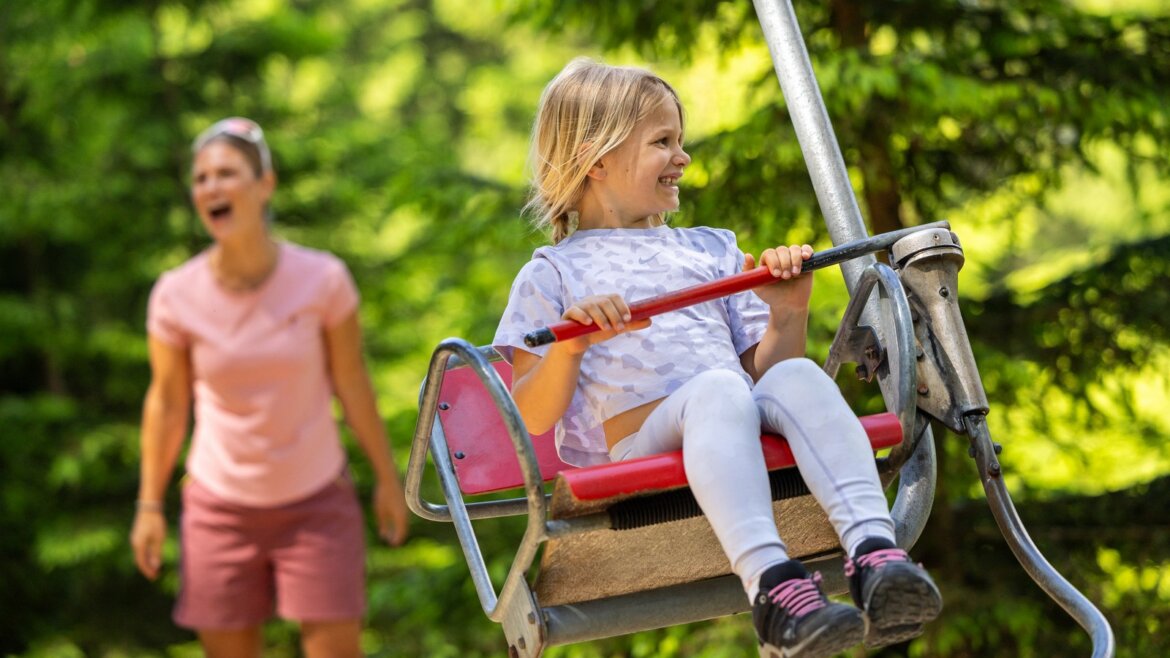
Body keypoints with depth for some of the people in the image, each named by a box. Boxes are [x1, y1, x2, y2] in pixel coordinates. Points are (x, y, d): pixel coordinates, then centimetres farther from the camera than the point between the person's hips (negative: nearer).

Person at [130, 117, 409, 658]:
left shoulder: (323, 279, -13)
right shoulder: (175, 297, -10)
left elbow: (352, 385, -3)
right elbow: (167, 401, 2)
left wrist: (387, 478, 3)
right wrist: (150, 504, 4)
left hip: (317, 502, -1)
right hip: (221, 507, 1)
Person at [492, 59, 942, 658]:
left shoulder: (711, 249, 30)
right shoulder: (553, 275, 15)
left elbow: (763, 370, 24)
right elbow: (531, 416, 4)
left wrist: (788, 314, 5)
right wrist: (571, 345, -14)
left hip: (740, 431, 4)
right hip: (639, 445, -4)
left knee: (796, 377, -28)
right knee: (719, 388, -35)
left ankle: (876, 554, -47)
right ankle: (772, 585, -55)